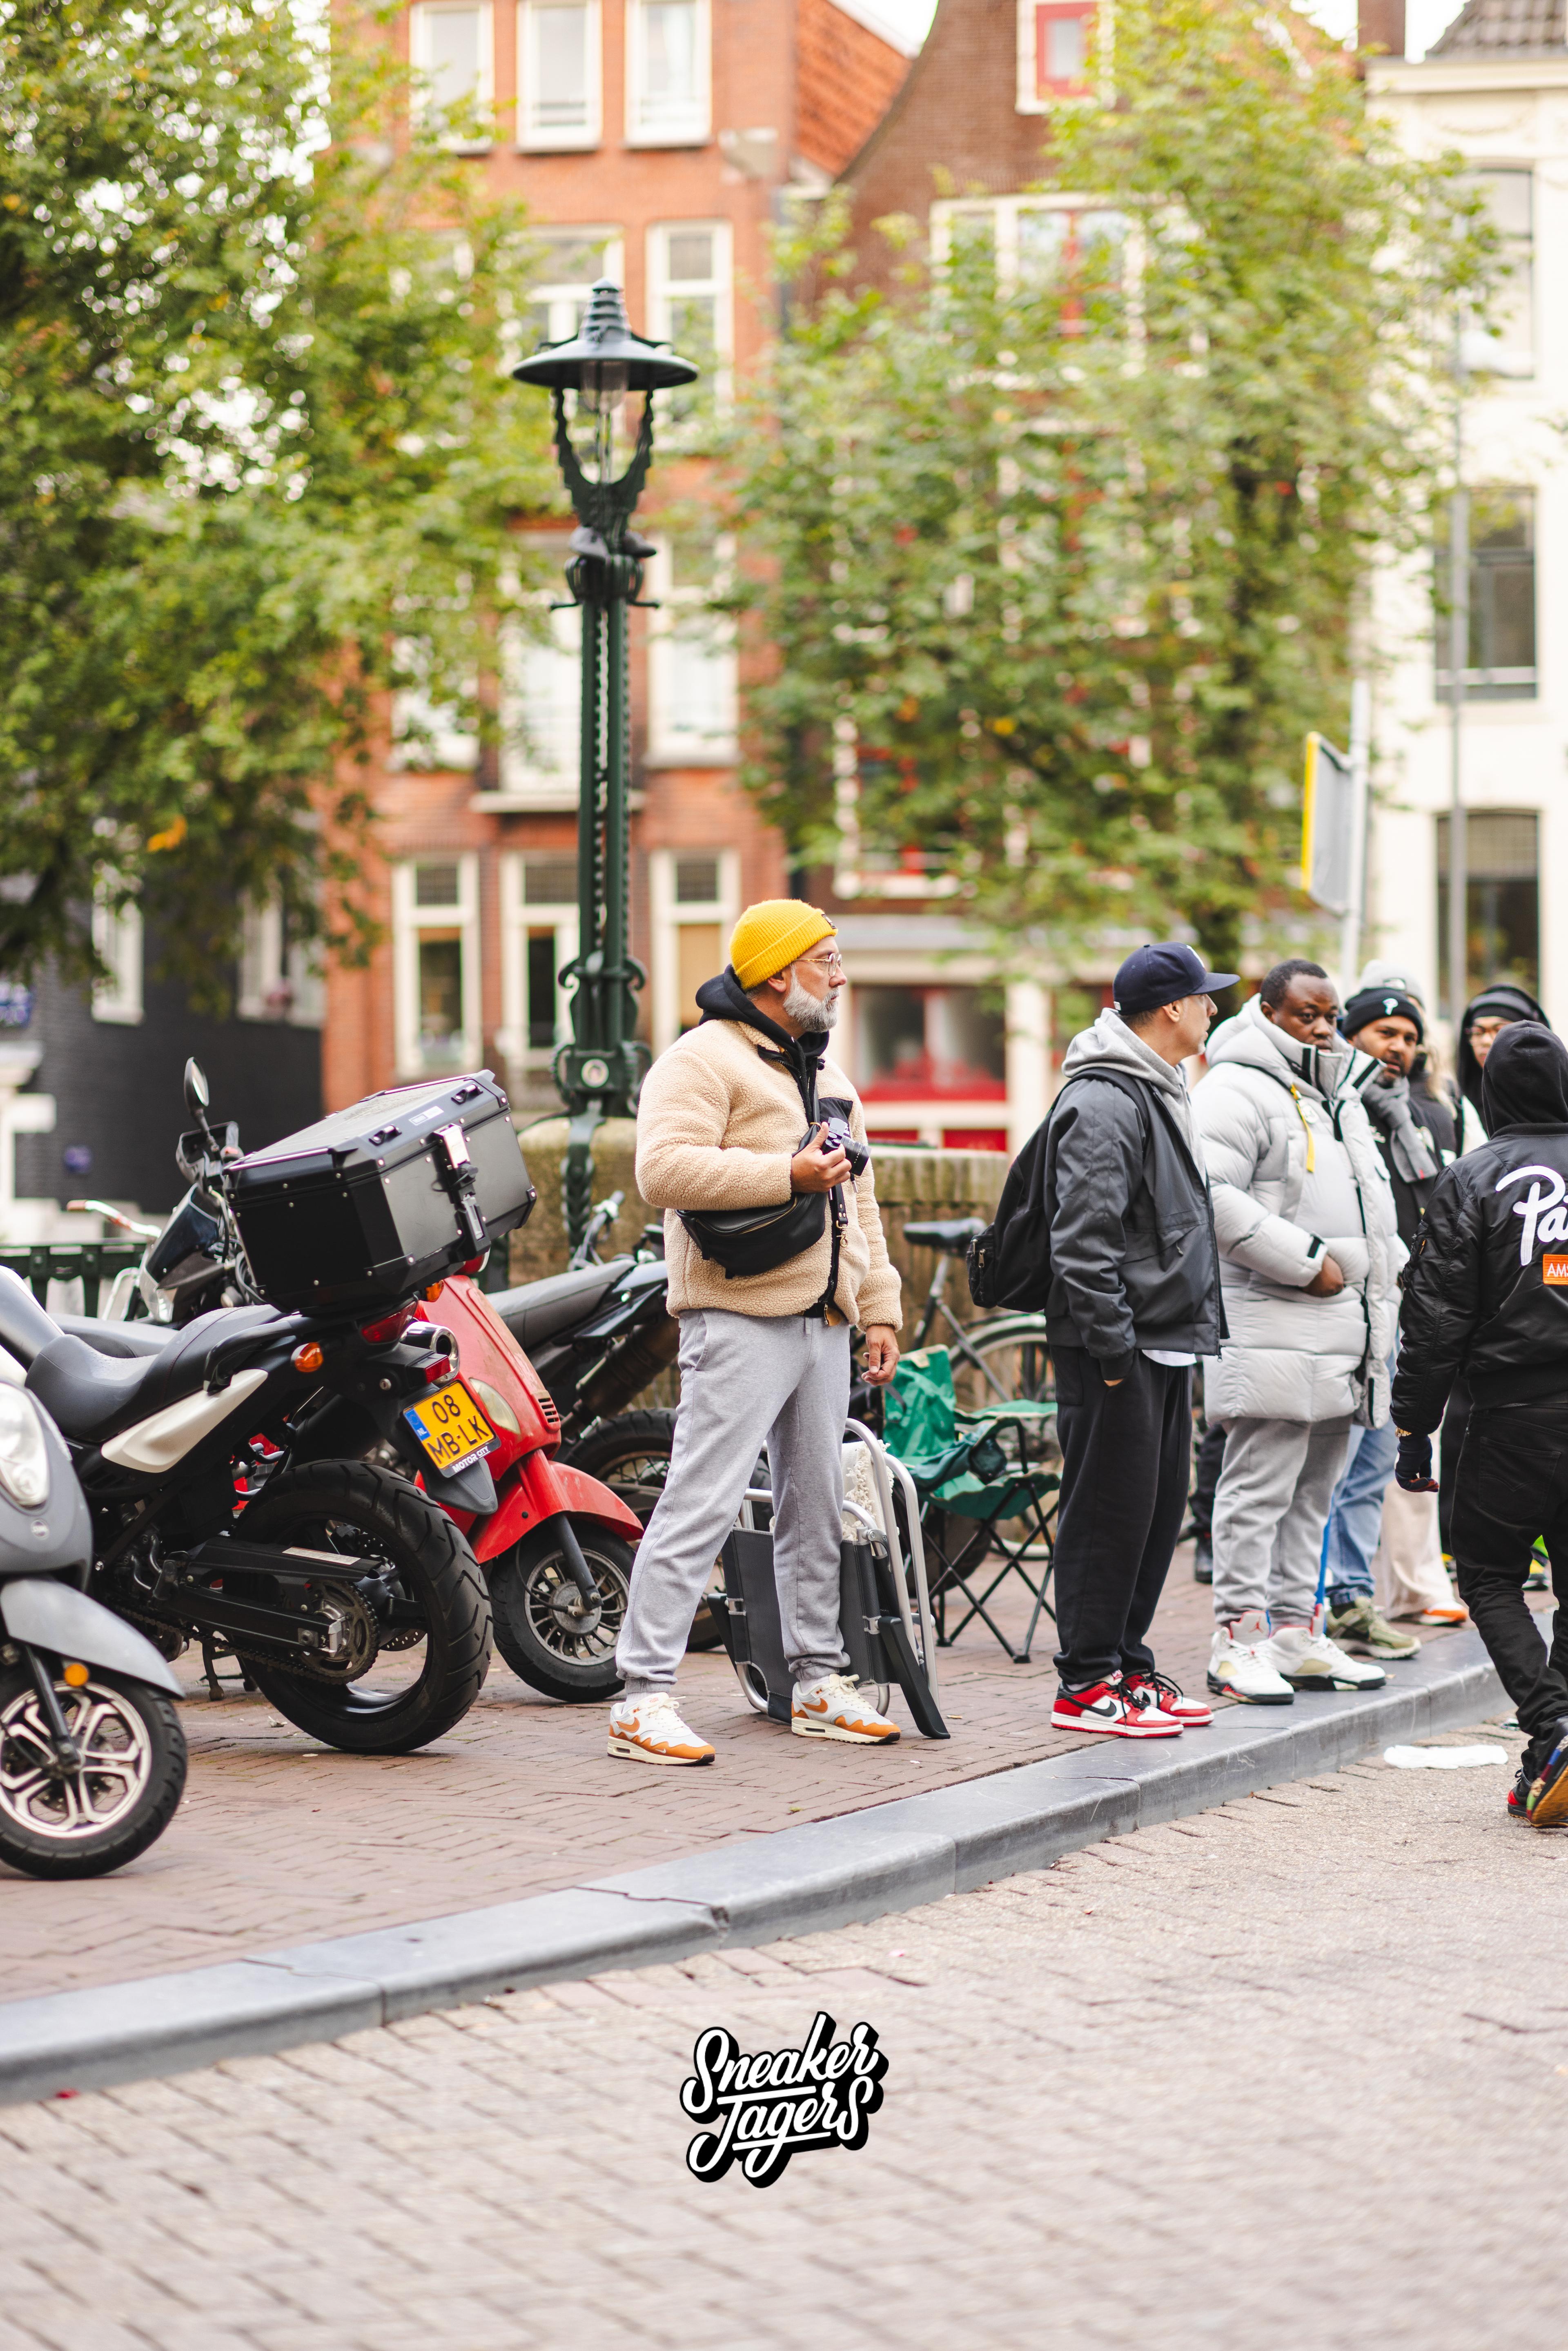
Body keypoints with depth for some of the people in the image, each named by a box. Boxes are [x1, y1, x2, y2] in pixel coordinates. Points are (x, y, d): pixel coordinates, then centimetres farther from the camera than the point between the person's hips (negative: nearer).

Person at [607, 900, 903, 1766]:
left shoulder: (825, 1075, 22)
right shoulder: (704, 1059, -6)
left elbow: (858, 1203, 26)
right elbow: (664, 1171, -20)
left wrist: (880, 1309, 19)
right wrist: (786, 1175, -19)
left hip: (824, 1324, 9)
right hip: (742, 1321, -9)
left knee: (817, 1506, 13)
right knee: (701, 1504, -12)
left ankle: (817, 1681, 23)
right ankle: (643, 1698, -12)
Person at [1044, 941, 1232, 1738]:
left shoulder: (1157, 1092, 17)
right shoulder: (1102, 1103, -16)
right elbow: (1084, 1239, -22)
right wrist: (1113, 1345, -22)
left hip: (1167, 1342, 10)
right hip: (1118, 1349, -10)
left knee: (1159, 1509, 13)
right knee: (1110, 1513, -6)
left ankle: (1128, 1665, 22)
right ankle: (1085, 1685, 0)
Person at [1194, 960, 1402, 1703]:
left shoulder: (1340, 1099, 22)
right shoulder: (1238, 1090, -9)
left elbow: (1371, 1197, 33)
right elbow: (1210, 1194, -21)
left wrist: (1383, 1268, 14)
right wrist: (1304, 1261, -19)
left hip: (1340, 1331, 9)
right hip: (1272, 1331, -9)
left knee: (1312, 1491, 13)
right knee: (1260, 1488, -8)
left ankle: (1295, 1631, 20)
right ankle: (1239, 1638, -5)